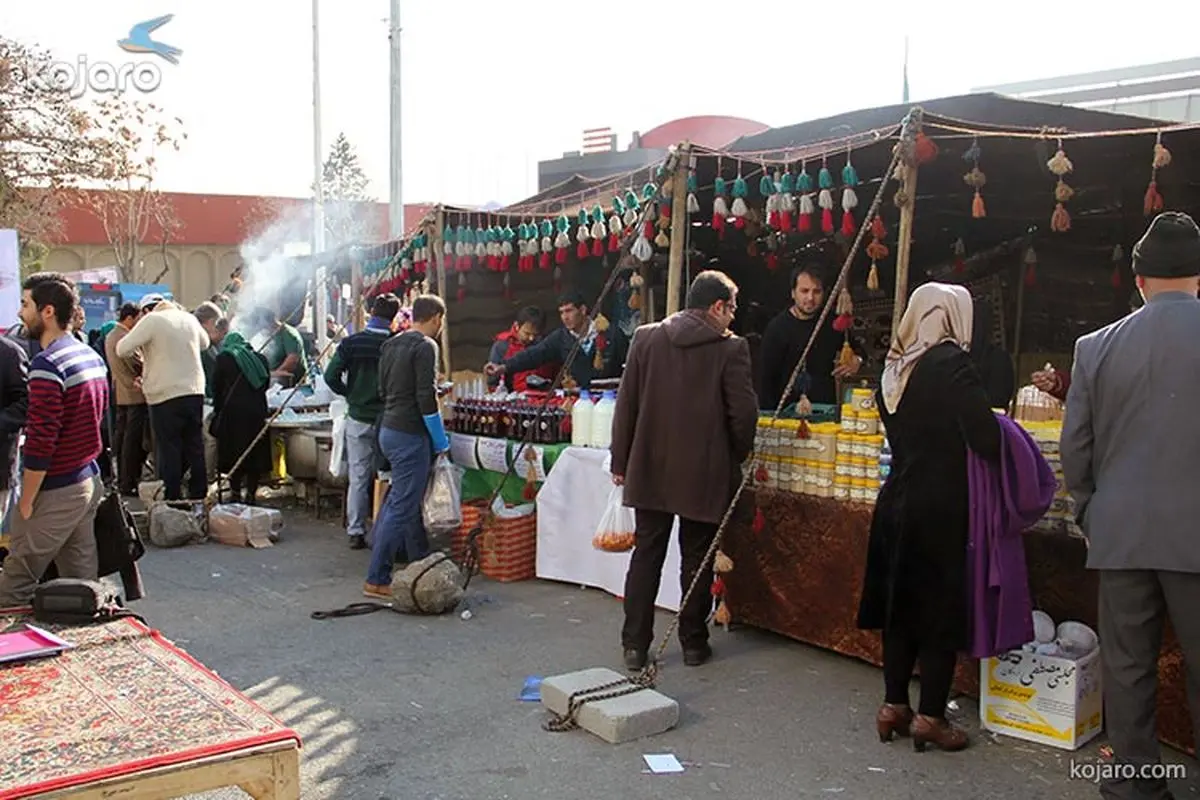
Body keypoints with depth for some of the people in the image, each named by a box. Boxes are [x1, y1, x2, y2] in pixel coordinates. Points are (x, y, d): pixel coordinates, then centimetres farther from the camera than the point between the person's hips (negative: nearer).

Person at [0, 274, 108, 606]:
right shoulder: (92, 356, 9)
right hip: (89, 482, 8)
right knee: (82, 584, 13)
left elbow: (41, 440, -21)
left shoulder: (47, 365, -19)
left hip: (55, 492, -8)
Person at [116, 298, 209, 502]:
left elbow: (122, 350, -9)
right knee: (195, 449, 13)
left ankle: (172, 501, 2)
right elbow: (204, 342, 28)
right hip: (195, 392, 6)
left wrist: (140, 345, 9)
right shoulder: (189, 318, 10)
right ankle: (199, 496, 19)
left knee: (168, 452, 1)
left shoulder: (152, 320, -8)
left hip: (165, 395, -5)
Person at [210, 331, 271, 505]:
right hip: (257, 412, 3)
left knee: (234, 456, 3)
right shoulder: (259, 359, 14)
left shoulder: (223, 359, 5)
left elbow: (216, 388, 6)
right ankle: (251, 495, 7)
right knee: (256, 455, 7)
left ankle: (236, 495, 3)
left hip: (233, 413, -3)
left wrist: (218, 410, 18)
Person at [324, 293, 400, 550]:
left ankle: (355, 532, 12)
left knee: (358, 478, 8)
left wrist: (350, 394, 8)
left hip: (358, 418, 2)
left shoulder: (351, 343, -4)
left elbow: (331, 376, -7)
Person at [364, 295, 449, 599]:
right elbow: (426, 399, -19)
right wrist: (441, 441, -10)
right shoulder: (425, 346, -14)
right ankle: (377, 580, -4)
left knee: (404, 498, 20)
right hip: (410, 434, -10)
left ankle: (420, 562, 32)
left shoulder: (391, 344, 12)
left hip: (388, 429, 10)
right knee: (402, 507, -6)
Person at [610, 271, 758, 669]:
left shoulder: (646, 338, 0)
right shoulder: (730, 348, -9)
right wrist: (736, 457, 7)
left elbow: (626, 405, 1)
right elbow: (743, 413, -11)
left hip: (650, 470, 3)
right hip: (704, 473, -2)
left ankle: (635, 644, 13)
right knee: (696, 558, 10)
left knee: (646, 554, 10)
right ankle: (693, 643, 19)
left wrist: (621, 461, 8)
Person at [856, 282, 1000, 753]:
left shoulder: (893, 367, 6)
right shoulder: (951, 363, -14)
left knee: (901, 604, 14)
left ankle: (894, 706, 21)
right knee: (942, 608, 4)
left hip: (897, 503, 6)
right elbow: (987, 439, -19)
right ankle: (930, 717, 10)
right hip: (941, 508, -6)